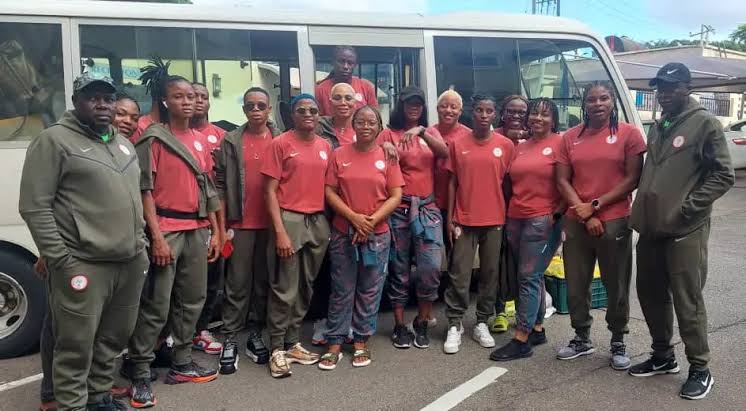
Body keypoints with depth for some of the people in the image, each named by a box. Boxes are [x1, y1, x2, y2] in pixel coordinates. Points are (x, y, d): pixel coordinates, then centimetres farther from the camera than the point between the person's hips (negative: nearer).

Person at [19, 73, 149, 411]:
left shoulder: (123, 143, 17)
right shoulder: (55, 140, -4)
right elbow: (34, 207, -10)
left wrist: (142, 244, 16)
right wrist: (60, 260, -14)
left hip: (131, 262, 7)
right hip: (84, 265, -7)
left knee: (114, 339, 17)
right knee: (77, 347, 0)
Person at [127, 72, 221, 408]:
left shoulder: (200, 140, 15)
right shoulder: (153, 138, -4)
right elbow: (144, 189, -10)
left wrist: (214, 230, 13)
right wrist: (157, 236, -17)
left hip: (197, 230, 7)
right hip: (166, 230, -7)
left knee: (192, 299, 12)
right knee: (156, 305, -5)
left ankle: (181, 364, 25)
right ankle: (140, 374, 6)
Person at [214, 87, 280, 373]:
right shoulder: (231, 141, 2)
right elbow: (220, 184, 0)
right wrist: (222, 224, -5)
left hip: (271, 222, 2)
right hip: (240, 223, -1)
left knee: (264, 281, 10)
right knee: (238, 284, 3)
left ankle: (256, 334, 22)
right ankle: (229, 340, 10)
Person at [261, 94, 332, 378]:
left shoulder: (325, 146, 11)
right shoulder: (280, 144, -4)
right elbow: (270, 191, -7)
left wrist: (328, 223, 7)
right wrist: (279, 231, -14)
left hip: (318, 222, 6)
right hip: (290, 219, -5)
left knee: (306, 287, 12)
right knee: (285, 289, -3)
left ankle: (293, 343, 24)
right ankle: (277, 349, 8)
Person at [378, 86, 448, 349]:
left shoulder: (431, 132, 11)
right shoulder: (388, 134, 4)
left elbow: (444, 153, -9)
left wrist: (421, 131, -22)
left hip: (427, 208, 2)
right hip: (398, 208, -2)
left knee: (431, 267, -6)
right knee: (399, 269, 5)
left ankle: (422, 322, 14)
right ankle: (400, 326, 18)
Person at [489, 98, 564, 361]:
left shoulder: (560, 144, -3)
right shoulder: (520, 147, 15)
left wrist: (557, 212, -13)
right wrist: (508, 211, 9)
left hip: (544, 220, -6)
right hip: (515, 219, 6)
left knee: (529, 277, -7)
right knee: (532, 277, 13)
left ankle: (521, 340, -3)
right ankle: (537, 330, 24)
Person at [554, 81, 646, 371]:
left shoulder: (628, 134, -2)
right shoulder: (570, 137, 6)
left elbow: (632, 179, -6)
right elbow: (562, 181, 3)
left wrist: (595, 205, -12)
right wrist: (585, 214, -7)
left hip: (615, 222, -3)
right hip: (576, 223, 3)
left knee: (616, 286, 7)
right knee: (576, 286, 10)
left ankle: (618, 342, 23)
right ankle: (582, 338, 26)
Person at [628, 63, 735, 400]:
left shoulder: (705, 123, -6)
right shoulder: (658, 127, 16)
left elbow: (723, 175, -10)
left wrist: (688, 207, -16)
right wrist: (642, 211, 13)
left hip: (685, 230, -7)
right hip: (651, 227, 7)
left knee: (687, 300, -1)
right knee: (650, 293, 14)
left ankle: (700, 369, 13)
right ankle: (662, 356, 30)